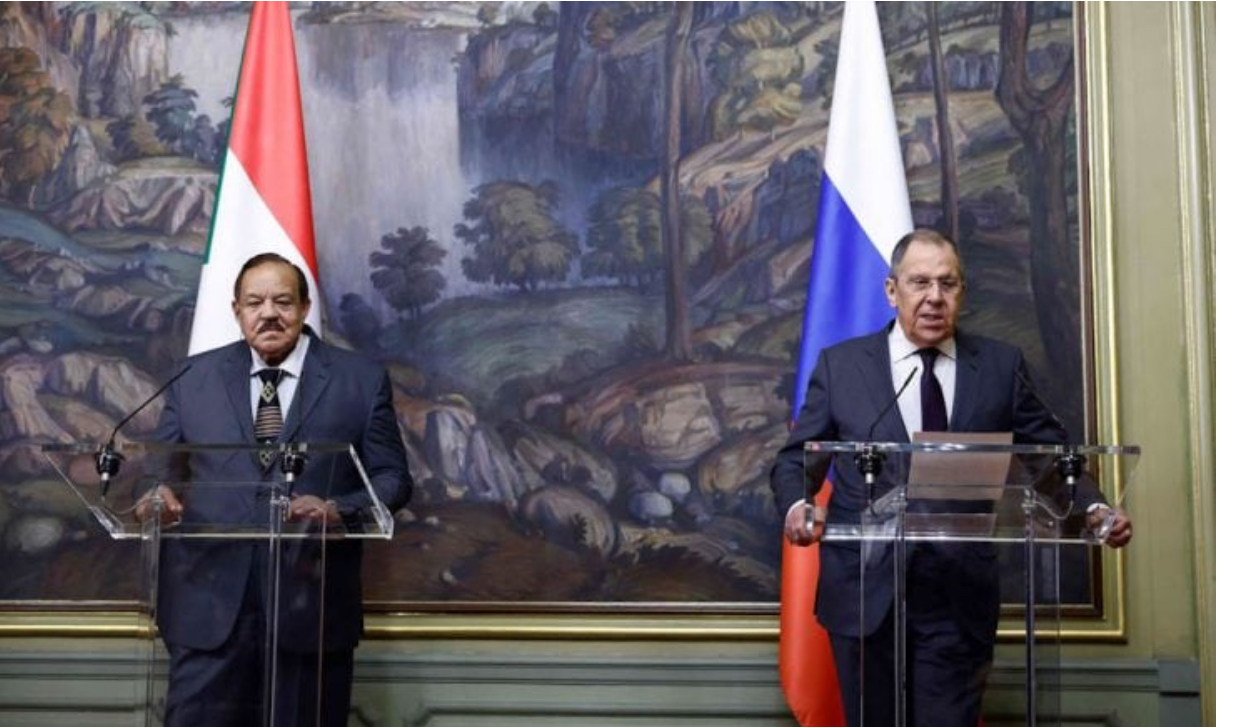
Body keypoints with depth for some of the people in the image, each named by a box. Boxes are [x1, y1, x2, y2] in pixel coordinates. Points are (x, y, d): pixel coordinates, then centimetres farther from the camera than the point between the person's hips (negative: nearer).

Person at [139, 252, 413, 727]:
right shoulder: (194, 377, 12)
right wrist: (155, 494, -10)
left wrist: (338, 510, -16)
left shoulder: (361, 381, 5)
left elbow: (392, 478, 3)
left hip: (311, 607, -1)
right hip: (208, 606, 1)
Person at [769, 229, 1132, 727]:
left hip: (960, 598, 0)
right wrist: (797, 505, -15)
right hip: (865, 593, 0)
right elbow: (795, 460, 6)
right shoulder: (841, 364, 4)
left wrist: (1093, 508, -11)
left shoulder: (1001, 366, 6)